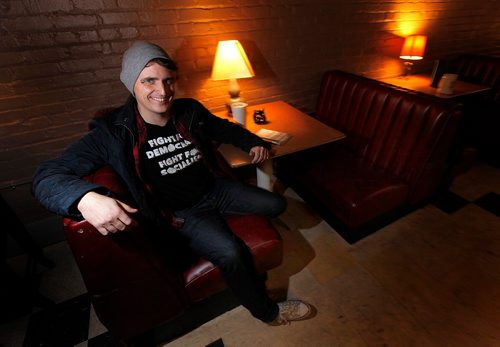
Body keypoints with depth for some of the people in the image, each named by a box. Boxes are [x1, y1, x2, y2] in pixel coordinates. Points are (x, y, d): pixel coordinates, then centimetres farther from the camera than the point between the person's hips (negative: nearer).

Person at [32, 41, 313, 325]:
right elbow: (47, 175, -20)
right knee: (229, 252, -29)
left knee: (277, 205, 6)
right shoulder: (114, 133, -16)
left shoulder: (191, 112, -4)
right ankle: (268, 312, 1)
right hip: (180, 213, -5)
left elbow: (227, 129, 14)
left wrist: (253, 143, -4)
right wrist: (85, 198, -43)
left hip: (215, 189, 6)